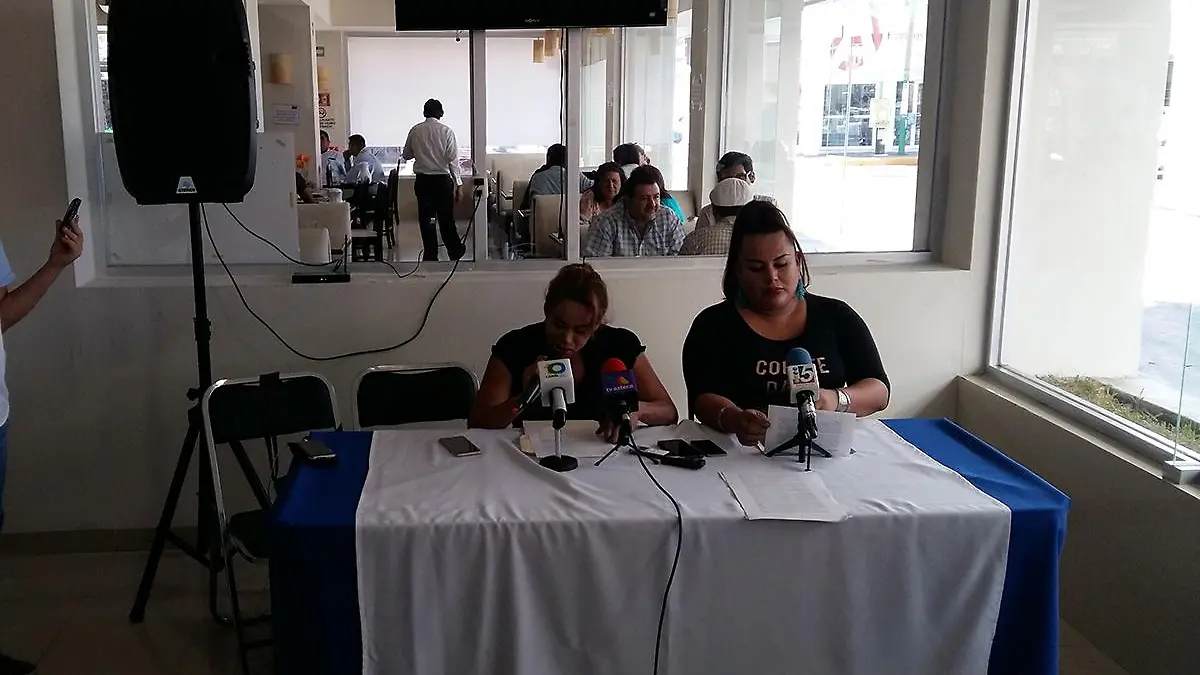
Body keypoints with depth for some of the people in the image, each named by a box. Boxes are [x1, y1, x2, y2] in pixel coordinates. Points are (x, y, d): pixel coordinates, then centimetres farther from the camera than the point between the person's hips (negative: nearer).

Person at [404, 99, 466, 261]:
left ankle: (431, 255, 13)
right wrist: (458, 186, -6)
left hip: (422, 180, 2)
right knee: (446, 218, 10)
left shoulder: (415, 131, -1)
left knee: (426, 219, 9)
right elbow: (453, 161, -10)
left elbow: (407, 155, 12)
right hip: (443, 179, -2)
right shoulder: (446, 131, -8)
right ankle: (455, 251, 25)